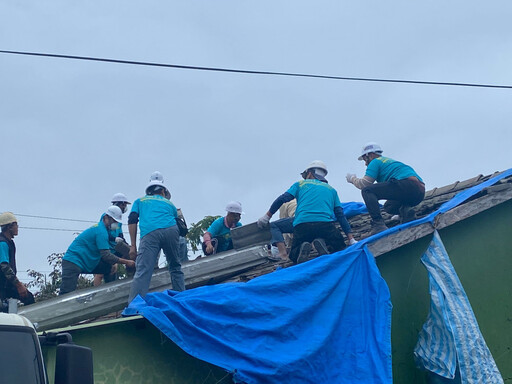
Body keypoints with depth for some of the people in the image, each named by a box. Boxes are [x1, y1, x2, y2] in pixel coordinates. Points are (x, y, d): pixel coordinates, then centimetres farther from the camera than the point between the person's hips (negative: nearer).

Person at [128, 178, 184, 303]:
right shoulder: (169, 203, 35)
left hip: (149, 233, -2)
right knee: (175, 267, 20)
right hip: (171, 230, 2)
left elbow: (132, 221, 15)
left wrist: (133, 245, 11)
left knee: (142, 272, -12)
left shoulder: (140, 201, 30)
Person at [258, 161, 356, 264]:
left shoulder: (301, 184, 21)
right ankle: (322, 243, -14)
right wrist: (351, 239, 18)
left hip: (301, 226, 0)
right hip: (325, 224, 0)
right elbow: (340, 215, 19)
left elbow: (282, 199, 9)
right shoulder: (331, 190, 26)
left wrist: (267, 216, 18)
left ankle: (302, 248, -18)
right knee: (339, 247, 20)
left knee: (294, 256, 20)